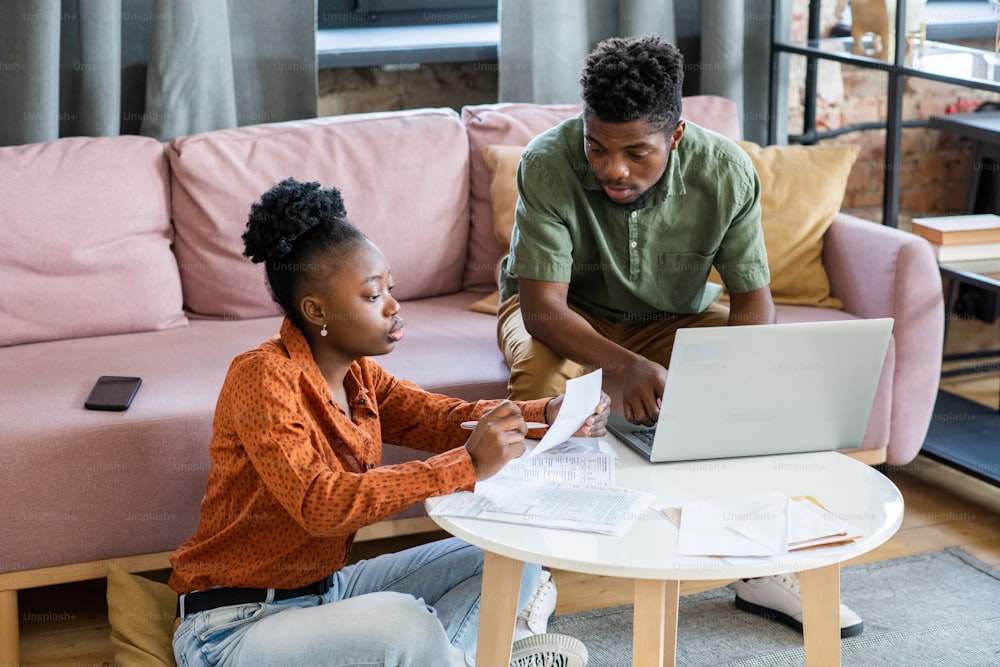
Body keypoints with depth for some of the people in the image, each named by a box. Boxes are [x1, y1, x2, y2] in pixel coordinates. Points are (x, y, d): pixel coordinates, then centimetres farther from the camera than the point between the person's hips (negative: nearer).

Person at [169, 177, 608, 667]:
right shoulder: (263, 378, -22)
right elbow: (319, 503, -34)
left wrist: (546, 414, -20)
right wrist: (467, 466, -36)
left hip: (326, 589, 9)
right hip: (234, 626, -8)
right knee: (405, 625, -35)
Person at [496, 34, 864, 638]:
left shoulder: (727, 173, -23)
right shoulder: (548, 165, -30)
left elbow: (753, 298, -18)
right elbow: (542, 306, -33)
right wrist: (623, 366, -51)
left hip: (675, 316, 3)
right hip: (569, 316, -2)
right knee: (542, 375, -36)